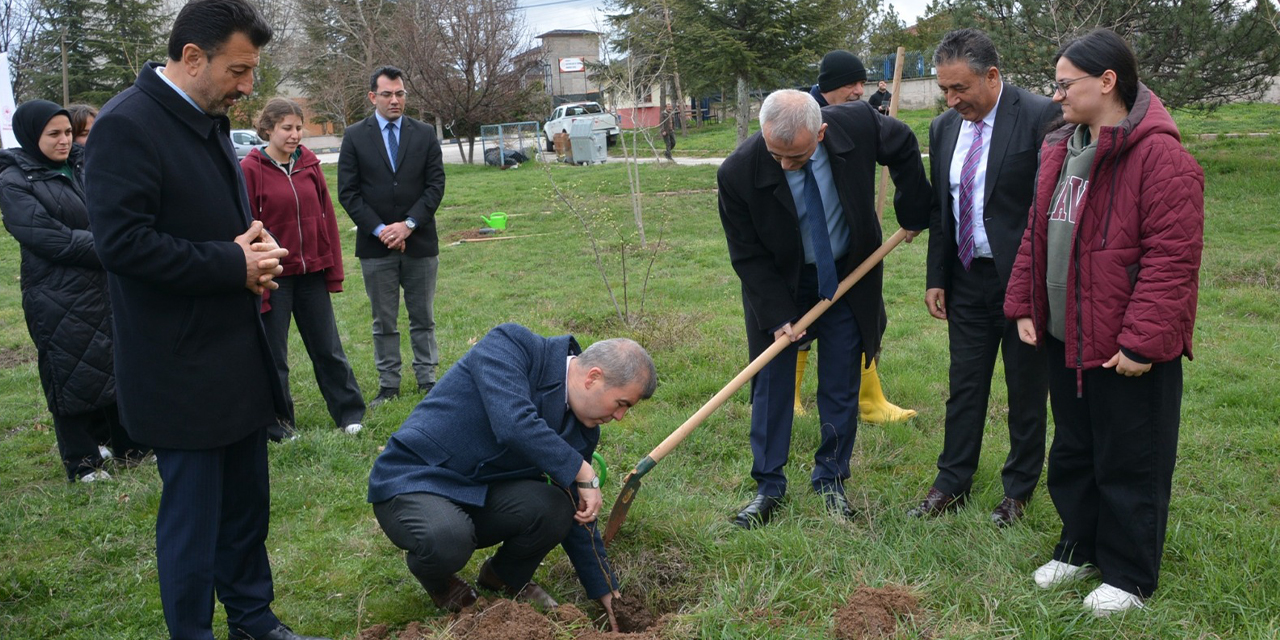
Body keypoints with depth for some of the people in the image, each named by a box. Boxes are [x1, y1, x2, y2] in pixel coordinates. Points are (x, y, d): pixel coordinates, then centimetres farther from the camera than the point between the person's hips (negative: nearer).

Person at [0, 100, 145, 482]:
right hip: (58, 299, -5)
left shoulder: (83, 166, 8)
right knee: (71, 376, 5)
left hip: (107, 288, 5)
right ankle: (81, 462, 18)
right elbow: (51, 238, -16)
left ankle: (129, 444, 27)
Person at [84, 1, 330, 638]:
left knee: (247, 503, 18)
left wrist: (253, 239, 2)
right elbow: (122, 241, -22)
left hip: (238, 358, 9)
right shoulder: (126, 125, -16)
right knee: (192, 516, 4)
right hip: (181, 372, -9)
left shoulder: (210, 121, 12)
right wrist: (235, 265, -18)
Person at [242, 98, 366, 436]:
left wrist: (334, 270, 5)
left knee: (328, 348, 12)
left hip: (312, 273, 4)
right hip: (274, 277, -3)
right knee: (274, 357, 8)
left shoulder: (309, 164, 4)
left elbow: (327, 218, 7)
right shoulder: (250, 169, -8)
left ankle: (349, 413, 23)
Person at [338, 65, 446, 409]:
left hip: (419, 242, 1)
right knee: (383, 322, 7)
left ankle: (427, 380, 19)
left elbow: (436, 185, -1)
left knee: (423, 318, 9)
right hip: (375, 245, -1)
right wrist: (379, 229, -12)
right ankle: (388, 385, 17)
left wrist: (409, 224, -12)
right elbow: (348, 191, -2)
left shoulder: (425, 134, 4)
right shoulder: (355, 136, 2)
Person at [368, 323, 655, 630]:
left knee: (556, 509, -23)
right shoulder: (511, 345, -20)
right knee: (447, 539, -37)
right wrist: (582, 472, -25)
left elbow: (577, 518, 8)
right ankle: (437, 580, 2)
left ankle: (505, 578, 10)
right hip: (411, 481, -5)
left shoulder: (581, 428, -1)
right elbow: (513, 425, -36)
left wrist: (605, 591, 9)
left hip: (481, 491, 6)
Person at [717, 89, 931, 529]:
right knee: (771, 385, 4)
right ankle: (768, 488, 19)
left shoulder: (857, 125, -23)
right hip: (778, 285, -1)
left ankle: (830, 481, 26)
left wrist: (915, 212, 5)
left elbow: (904, 146, 2)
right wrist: (777, 315, -19)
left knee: (841, 390, 8)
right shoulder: (738, 173, -27)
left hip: (848, 279, 2)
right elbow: (748, 256, -15)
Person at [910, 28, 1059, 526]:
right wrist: (935, 278, 7)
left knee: (1027, 391, 9)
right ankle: (951, 485, 25)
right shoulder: (944, 128, 6)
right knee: (964, 385, 13)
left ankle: (1019, 490, 25)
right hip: (967, 279, 5)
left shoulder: (1041, 117, -13)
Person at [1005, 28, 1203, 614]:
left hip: (1127, 348, -8)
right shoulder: (1059, 150, 9)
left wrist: (1143, 341, -23)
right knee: (1072, 452, 21)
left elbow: (1172, 259, -22)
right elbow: (1036, 235, 15)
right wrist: (1024, 305, 9)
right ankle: (1079, 549, 40)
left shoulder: (1160, 157, -18)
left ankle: (1128, 577, 24)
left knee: (1129, 465, 7)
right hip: (1064, 338, 8)